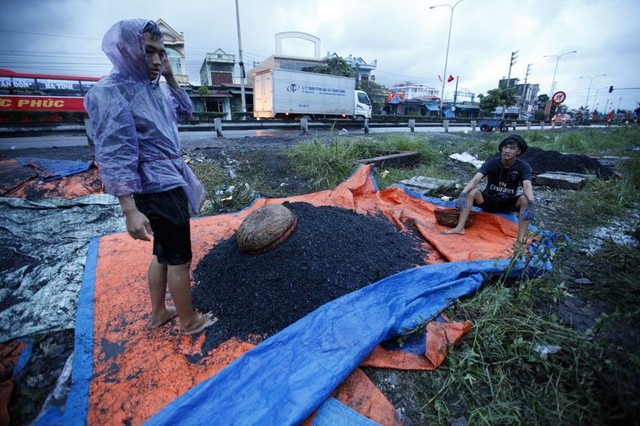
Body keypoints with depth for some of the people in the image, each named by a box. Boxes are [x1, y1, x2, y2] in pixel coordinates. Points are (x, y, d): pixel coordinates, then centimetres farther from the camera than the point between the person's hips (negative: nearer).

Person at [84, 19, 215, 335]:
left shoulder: (154, 88, 10)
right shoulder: (111, 92, -15)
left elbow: (185, 112, 23)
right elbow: (114, 157, -21)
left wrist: (170, 78, 8)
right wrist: (130, 210, -26)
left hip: (169, 183, 9)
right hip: (159, 189, -9)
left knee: (163, 253, 19)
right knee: (179, 258, 3)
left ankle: (158, 314, 37)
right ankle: (188, 321, 22)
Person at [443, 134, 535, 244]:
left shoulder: (523, 167, -13)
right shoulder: (491, 163, -15)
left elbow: (527, 186, -29)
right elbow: (475, 180, -29)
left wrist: (531, 203, -51)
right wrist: (462, 194, -48)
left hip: (508, 203, 0)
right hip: (488, 200, 0)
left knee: (525, 199, -30)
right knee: (472, 191, -29)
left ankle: (521, 239, -33)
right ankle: (460, 227, -34)